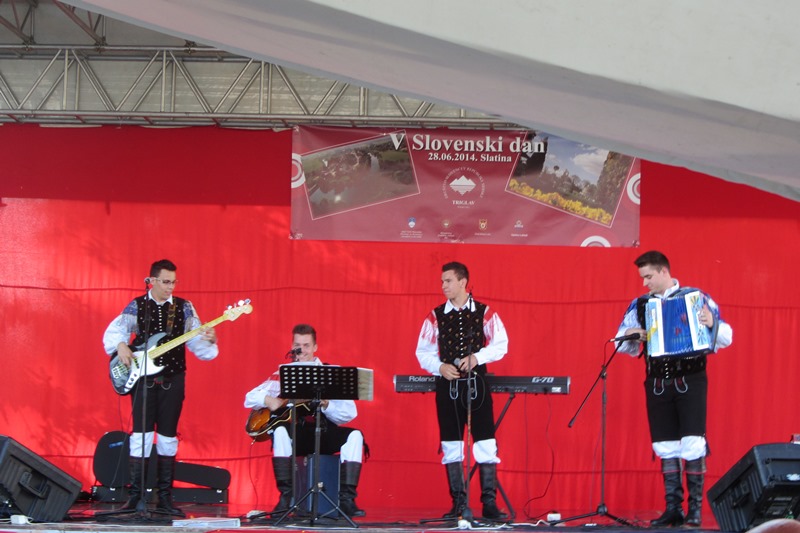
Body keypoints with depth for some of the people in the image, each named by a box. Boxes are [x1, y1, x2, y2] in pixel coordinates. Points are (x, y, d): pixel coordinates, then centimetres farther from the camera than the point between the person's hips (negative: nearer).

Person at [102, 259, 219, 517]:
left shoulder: (184, 307, 5)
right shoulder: (137, 306, 2)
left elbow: (196, 342, -1)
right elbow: (113, 331, -5)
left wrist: (208, 340, -21)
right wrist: (120, 345, -24)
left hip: (172, 379, 2)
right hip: (143, 377, -1)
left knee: (168, 437, 4)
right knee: (141, 434, -5)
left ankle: (164, 497, 10)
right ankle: (135, 494, 1)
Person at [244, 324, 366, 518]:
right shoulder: (283, 374, 10)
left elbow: (350, 413, -2)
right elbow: (250, 398, 6)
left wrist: (326, 405, -21)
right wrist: (268, 399, -16)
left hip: (325, 434, 0)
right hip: (296, 434, 0)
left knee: (354, 436, -26)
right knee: (280, 430, -33)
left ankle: (347, 500, -26)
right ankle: (285, 497, -30)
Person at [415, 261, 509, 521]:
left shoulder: (485, 313, 2)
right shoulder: (436, 316, 6)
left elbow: (500, 344, 0)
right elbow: (423, 351, 6)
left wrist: (477, 357, -15)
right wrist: (440, 367, -12)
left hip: (477, 384, -2)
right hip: (447, 384, 2)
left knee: (486, 444, -4)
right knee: (451, 445, 3)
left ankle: (489, 503, 0)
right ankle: (458, 503, 10)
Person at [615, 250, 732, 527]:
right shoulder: (639, 305, 9)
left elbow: (726, 338, -2)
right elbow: (622, 344, 13)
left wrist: (712, 324, -23)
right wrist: (631, 336, -9)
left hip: (690, 381, -4)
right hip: (657, 385, 4)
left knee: (693, 445, -8)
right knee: (666, 449, 6)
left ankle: (695, 508, -1)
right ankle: (673, 509, 11)